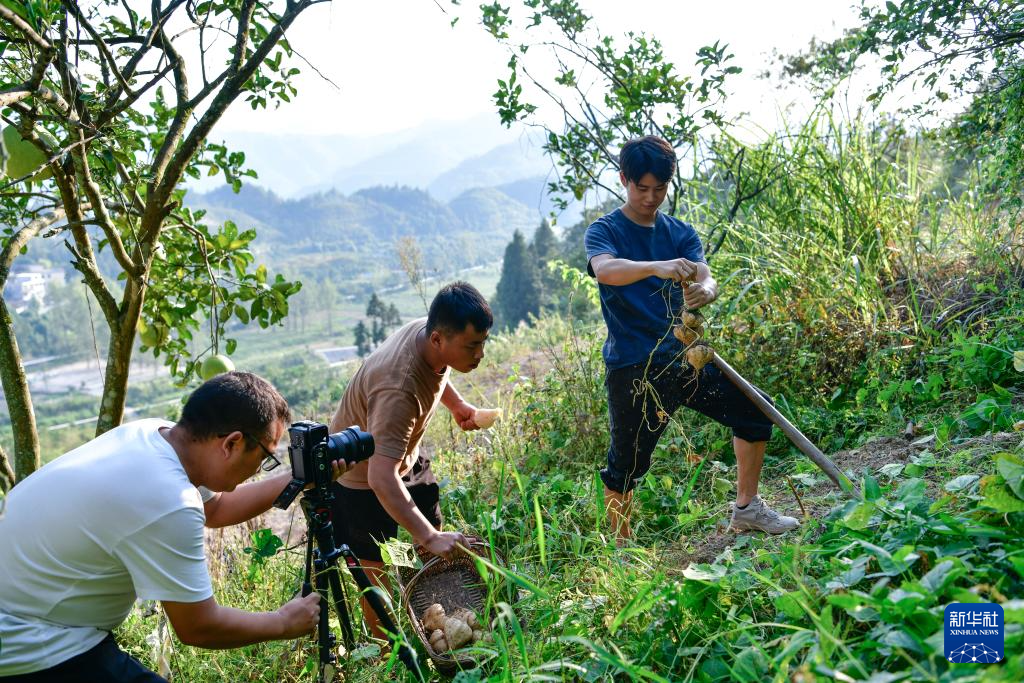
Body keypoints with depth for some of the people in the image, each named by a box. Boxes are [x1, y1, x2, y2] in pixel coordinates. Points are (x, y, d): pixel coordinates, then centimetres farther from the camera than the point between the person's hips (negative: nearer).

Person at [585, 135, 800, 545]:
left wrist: (704, 291, -32)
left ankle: (746, 509, 23)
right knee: (625, 465, 0)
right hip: (633, 368, -5)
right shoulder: (605, 231, -4)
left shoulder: (681, 234, 10)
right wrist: (657, 268, -45)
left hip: (685, 357, 5)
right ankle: (622, 549, 21)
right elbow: (605, 269, -28)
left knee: (754, 411, 6)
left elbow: (705, 278, -7)